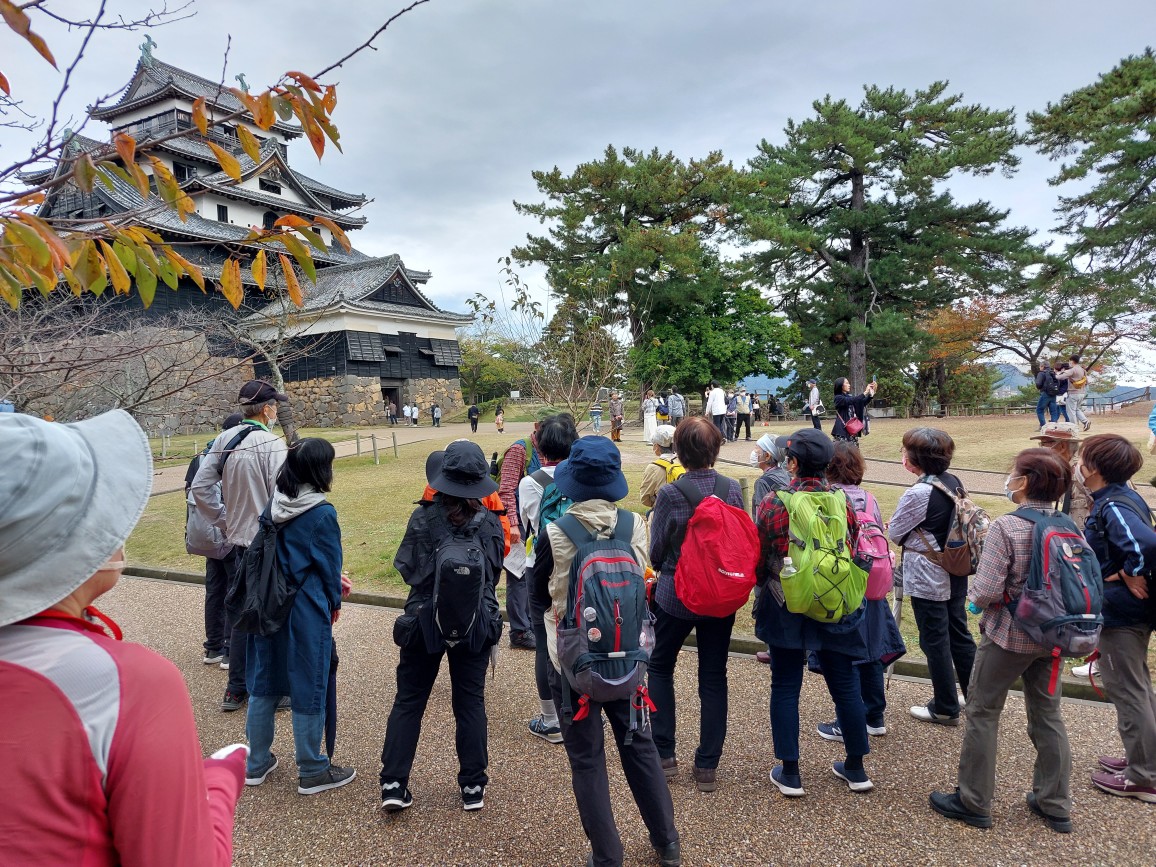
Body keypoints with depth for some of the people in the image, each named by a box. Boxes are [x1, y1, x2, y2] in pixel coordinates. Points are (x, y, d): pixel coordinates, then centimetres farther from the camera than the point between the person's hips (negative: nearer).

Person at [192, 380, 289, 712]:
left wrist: (224, 520, 15)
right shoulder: (273, 445, -18)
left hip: (237, 540, 7)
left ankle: (236, 690, 28)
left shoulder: (224, 440, 3)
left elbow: (200, 487, 7)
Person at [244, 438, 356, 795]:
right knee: (308, 689, 6)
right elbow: (330, 566, -10)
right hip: (307, 614, -6)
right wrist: (334, 603, 7)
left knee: (263, 684, 18)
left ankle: (257, 763, 32)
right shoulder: (322, 513, -18)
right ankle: (312, 772, 20)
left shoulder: (273, 507, 0)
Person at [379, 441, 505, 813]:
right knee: (470, 702, 12)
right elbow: (495, 573, 4)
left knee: (409, 700, 14)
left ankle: (393, 784, 17)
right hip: (475, 623, 1)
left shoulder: (424, 517, -13)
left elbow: (407, 569, -6)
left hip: (426, 620, -1)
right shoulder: (489, 522, -8)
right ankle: (473, 785, 20)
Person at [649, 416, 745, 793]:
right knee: (713, 677, 13)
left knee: (660, 667, 19)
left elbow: (656, 553, -10)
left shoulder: (670, 495, -18)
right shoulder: (733, 489, -8)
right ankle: (707, 765, 20)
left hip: (675, 596, -2)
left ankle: (664, 755, 20)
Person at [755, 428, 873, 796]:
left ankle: (789, 773, 17)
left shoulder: (773, 505, -14)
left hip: (786, 609, -2)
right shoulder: (843, 504, -6)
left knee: (785, 687, 10)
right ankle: (856, 769, 30)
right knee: (845, 685, 16)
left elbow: (759, 562, -5)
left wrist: (766, 589, 15)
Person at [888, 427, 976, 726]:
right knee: (959, 633, 19)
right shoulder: (955, 483, 2)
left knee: (935, 641, 5)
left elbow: (895, 534, -11)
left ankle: (945, 708, 17)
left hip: (927, 579, -8)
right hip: (955, 573, 8)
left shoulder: (918, 493, -22)